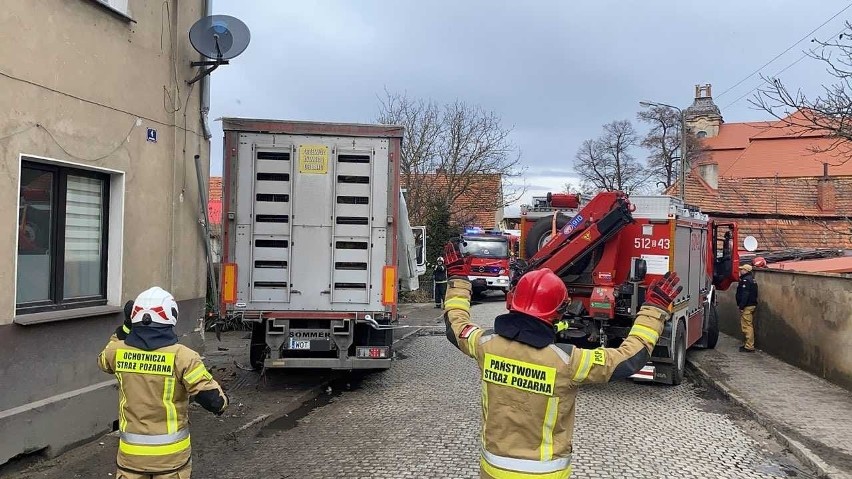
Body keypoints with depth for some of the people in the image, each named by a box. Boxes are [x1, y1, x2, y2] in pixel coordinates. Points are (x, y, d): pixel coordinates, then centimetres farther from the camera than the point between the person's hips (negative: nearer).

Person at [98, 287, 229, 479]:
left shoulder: (118, 352, -8)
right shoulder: (182, 357, -19)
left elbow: (104, 361, 19)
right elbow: (213, 399, -18)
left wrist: (125, 327, 13)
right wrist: (221, 401, 5)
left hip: (131, 452, 3)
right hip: (171, 455, -2)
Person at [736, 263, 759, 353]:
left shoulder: (746, 280, -16)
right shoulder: (752, 279, 17)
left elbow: (745, 295, -22)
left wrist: (741, 306, -21)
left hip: (747, 306, -11)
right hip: (752, 305, 11)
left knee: (746, 326, -9)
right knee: (749, 326, 16)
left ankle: (749, 347, -8)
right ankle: (746, 344, 24)